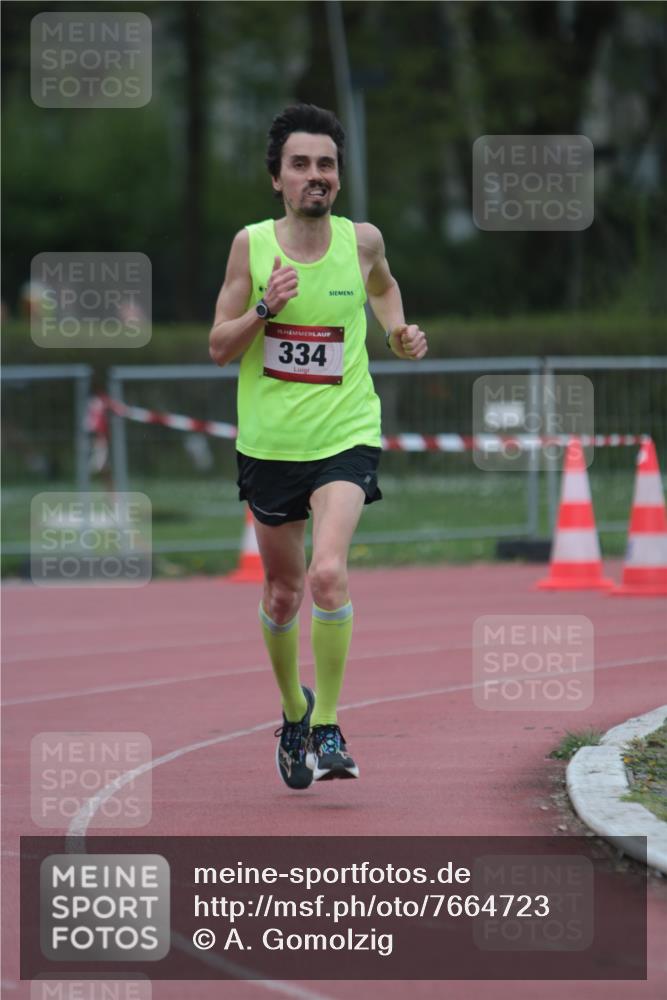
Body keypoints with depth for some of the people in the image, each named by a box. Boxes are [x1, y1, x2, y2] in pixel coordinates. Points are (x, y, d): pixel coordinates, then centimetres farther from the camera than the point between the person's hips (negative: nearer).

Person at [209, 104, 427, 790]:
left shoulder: (362, 240, -1)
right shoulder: (252, 245, -4)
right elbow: (218, 348, -1)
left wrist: (397, 331, 5)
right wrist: (265, 307, -18)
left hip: (345, 438, -1)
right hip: (268, 443, 1)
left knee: (328, 573, -23)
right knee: (282, 593, 13)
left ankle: (327, 729, -14)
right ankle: (293, 708, 39)